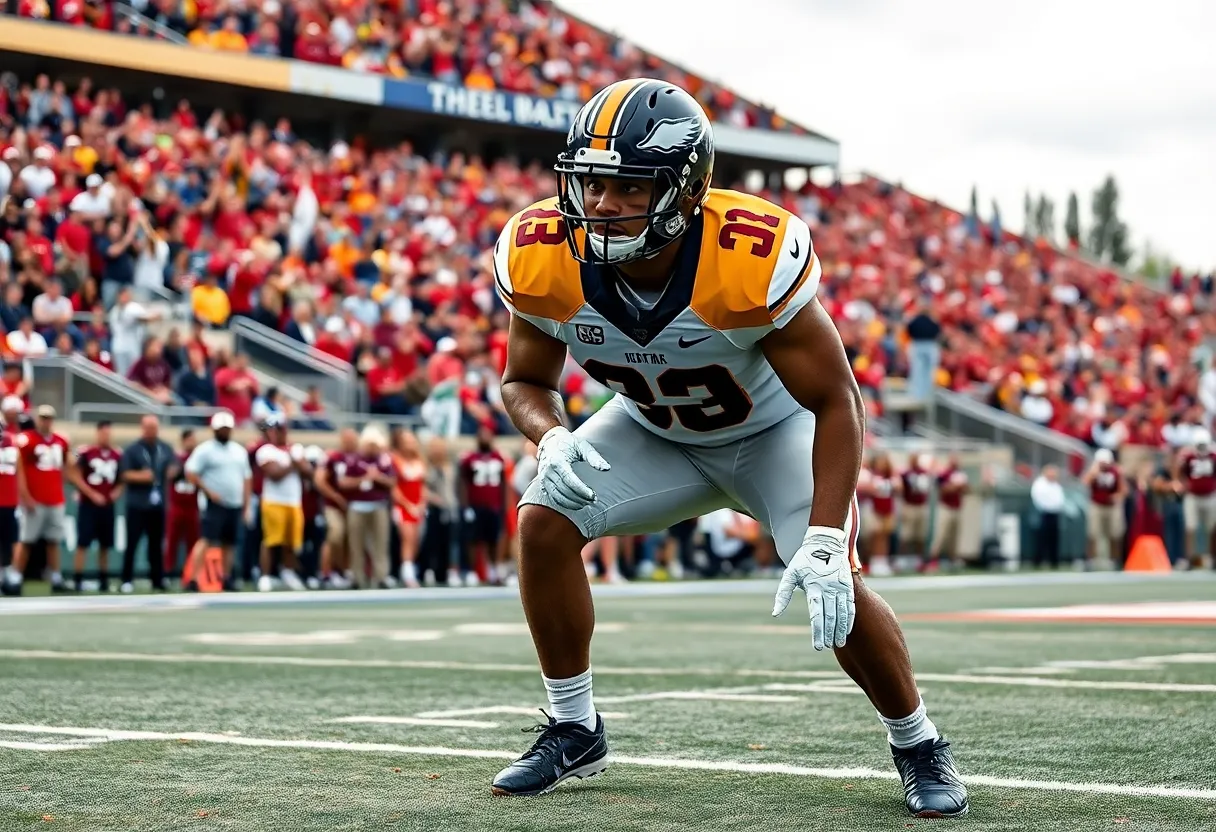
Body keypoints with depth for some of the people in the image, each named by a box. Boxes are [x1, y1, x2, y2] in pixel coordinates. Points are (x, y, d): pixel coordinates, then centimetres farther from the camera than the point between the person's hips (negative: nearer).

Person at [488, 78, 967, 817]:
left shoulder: (753, 260, -38)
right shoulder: (545, 261, -26)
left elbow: (837, 403, -28)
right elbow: (527, 380, -7)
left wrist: (825, 542, -37)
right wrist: (551, 439, -31)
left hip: (775, 430, -4)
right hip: (656, 431, 4)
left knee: (834, 586, -22)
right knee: (545, 520, -16)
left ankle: (919, 746, 5)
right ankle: (574, 730, 4)